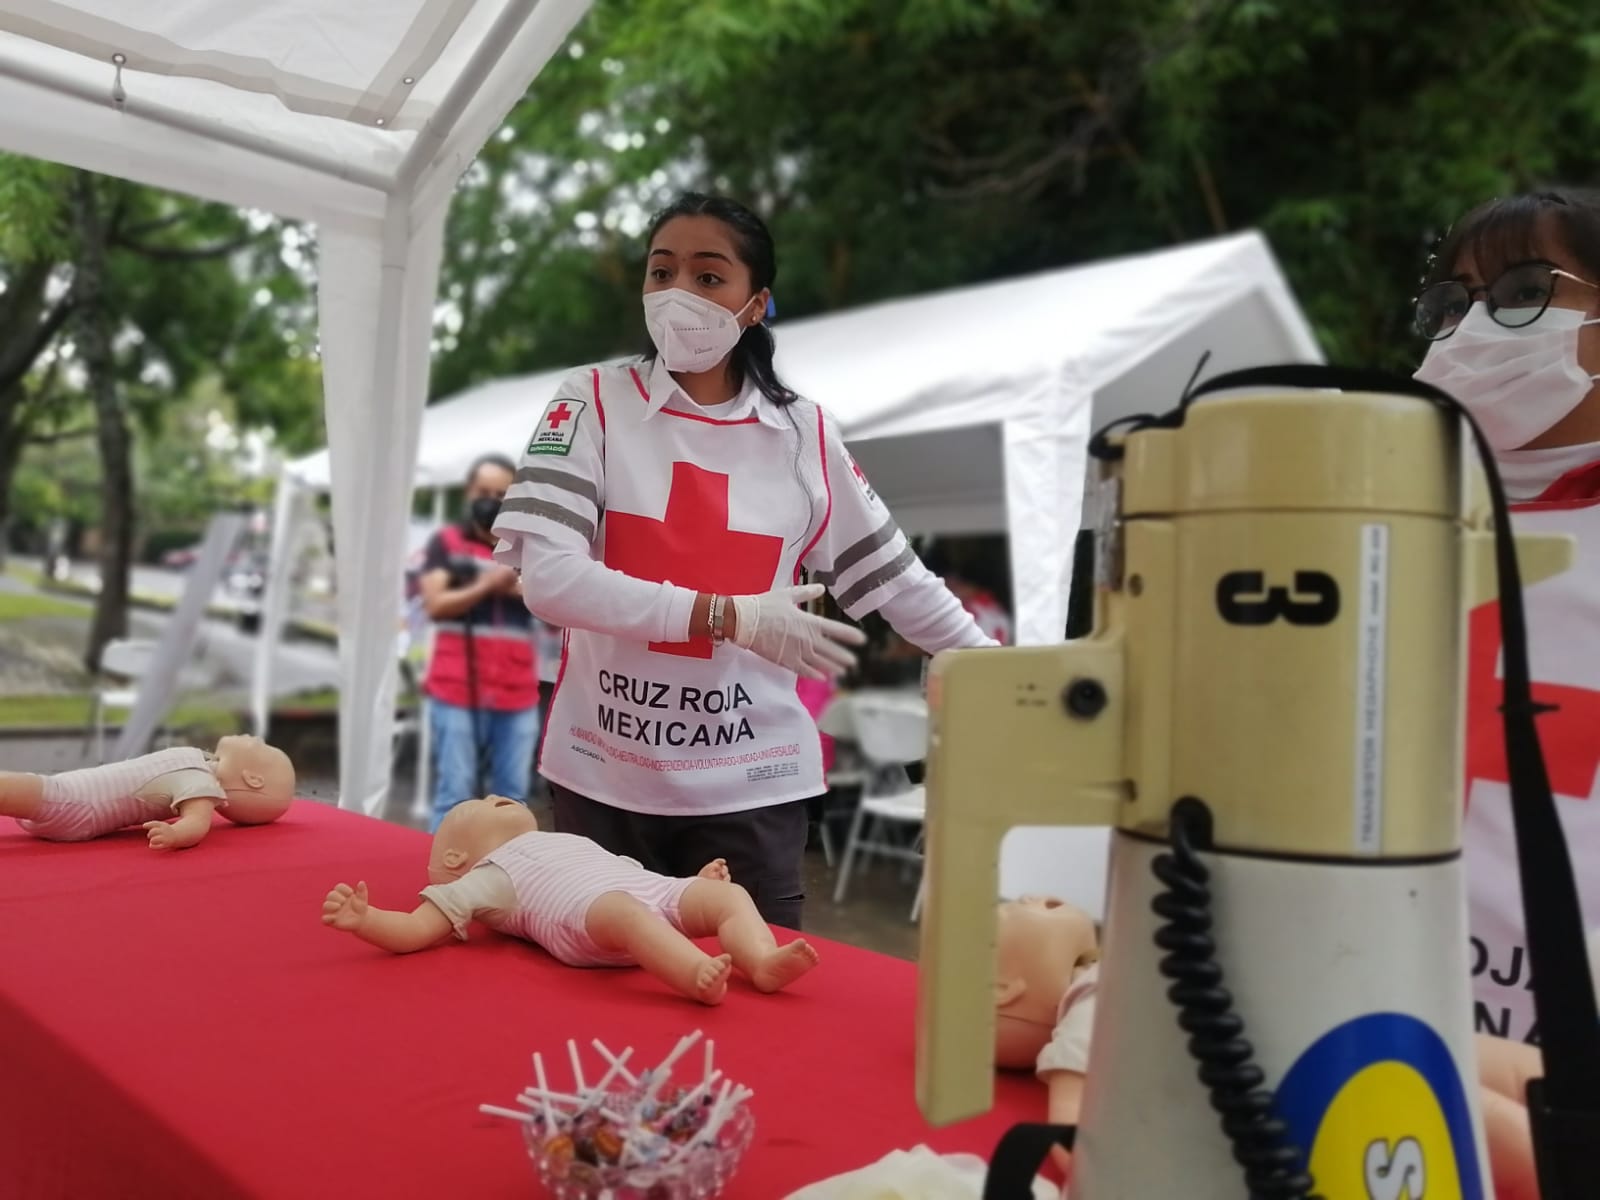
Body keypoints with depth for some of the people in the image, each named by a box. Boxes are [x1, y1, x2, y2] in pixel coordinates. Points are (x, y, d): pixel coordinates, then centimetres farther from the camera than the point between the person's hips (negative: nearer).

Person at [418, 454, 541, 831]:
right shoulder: (446, 542, 7)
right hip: (457, 691, -3)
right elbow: (434, 605, -4)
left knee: (513, 797, 5)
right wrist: (485, 586, -14)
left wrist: (526, 591, -6)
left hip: (518, 694, 3)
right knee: (455, 794, -1)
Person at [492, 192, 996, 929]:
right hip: (603, 778, 0)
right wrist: (727, 617, -19)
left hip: (751, 786, 1)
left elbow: (894, 578, 8)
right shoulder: (594, 402, -4)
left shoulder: (803, 434, 1)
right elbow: (548, 577, -14)